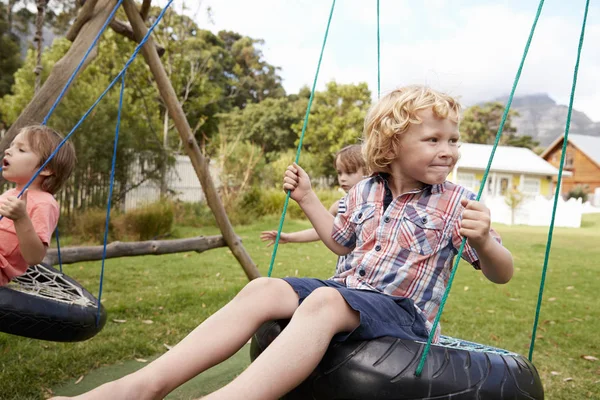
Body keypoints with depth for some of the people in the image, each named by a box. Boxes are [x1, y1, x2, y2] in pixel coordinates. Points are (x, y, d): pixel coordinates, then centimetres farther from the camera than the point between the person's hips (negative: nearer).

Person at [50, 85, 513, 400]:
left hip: (401, 310, -4)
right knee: (264, 289, -20)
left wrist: (482, 241, -27)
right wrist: (308, 199, 15)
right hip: (347, 290, 5)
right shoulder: (364, 193, 9)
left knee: (324, 301, -36)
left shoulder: (456, 203, -3)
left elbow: (502, 274, -4)